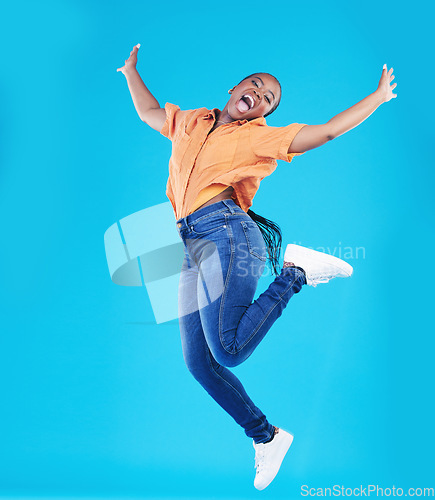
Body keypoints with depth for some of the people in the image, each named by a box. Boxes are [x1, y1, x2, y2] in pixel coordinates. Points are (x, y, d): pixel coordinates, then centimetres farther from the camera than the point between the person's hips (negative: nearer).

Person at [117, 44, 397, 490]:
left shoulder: (260, 138, 12)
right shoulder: (190, 122, 26)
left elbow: (327, 131, 10)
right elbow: (149, 112, 43)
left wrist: (377, 98, 14)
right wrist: (131, 70, 51)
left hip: (226, 232, -5)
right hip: (192, 248, 6)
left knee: (227, 351, -24)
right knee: (199, 364, 1)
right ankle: (266, 437, 17)